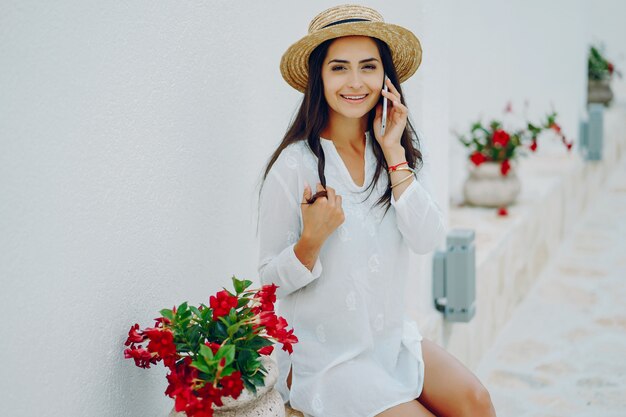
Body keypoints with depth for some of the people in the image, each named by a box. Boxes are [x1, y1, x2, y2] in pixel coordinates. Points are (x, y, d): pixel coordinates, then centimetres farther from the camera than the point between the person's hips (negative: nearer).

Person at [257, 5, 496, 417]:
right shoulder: (294, 166, -15)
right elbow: (272, 278, -10)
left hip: (392, 337, 5)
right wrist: (313, 238, -29)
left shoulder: (394, 153, 1)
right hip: (324, 356, -4)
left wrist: (393, 151, -14)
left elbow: (428, 240, -12)